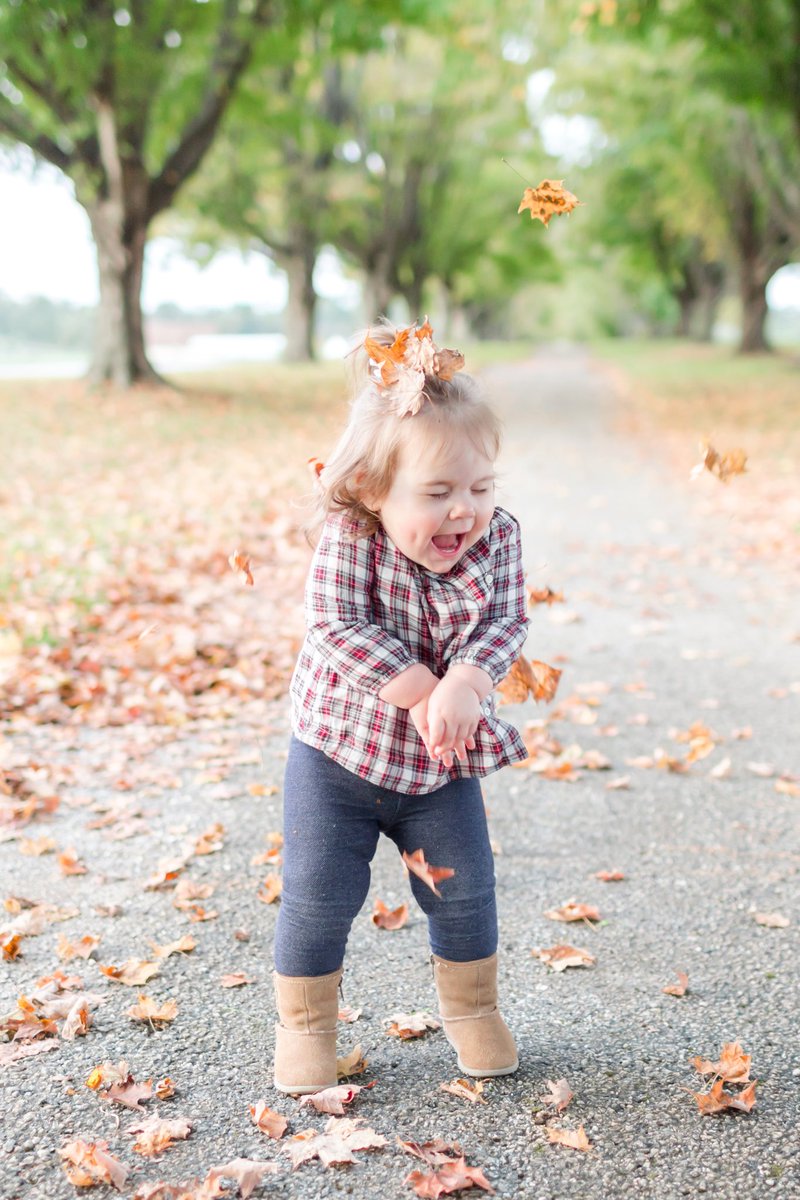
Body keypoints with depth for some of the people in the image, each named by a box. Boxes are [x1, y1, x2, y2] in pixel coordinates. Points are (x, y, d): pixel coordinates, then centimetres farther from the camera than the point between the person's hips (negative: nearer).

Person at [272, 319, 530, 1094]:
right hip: (338, 752, -3)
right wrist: (420, 690, -30)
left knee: (464, 891, 11)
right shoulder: (347, 537, -19)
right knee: (317, 897, 2)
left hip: (441, 763, 3)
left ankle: (471, 1009, 35)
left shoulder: (496, 537, -9)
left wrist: (464, 687, -33)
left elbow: (505, 622, -14)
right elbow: (338, 625, -26)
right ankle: (304, 1023, 23)